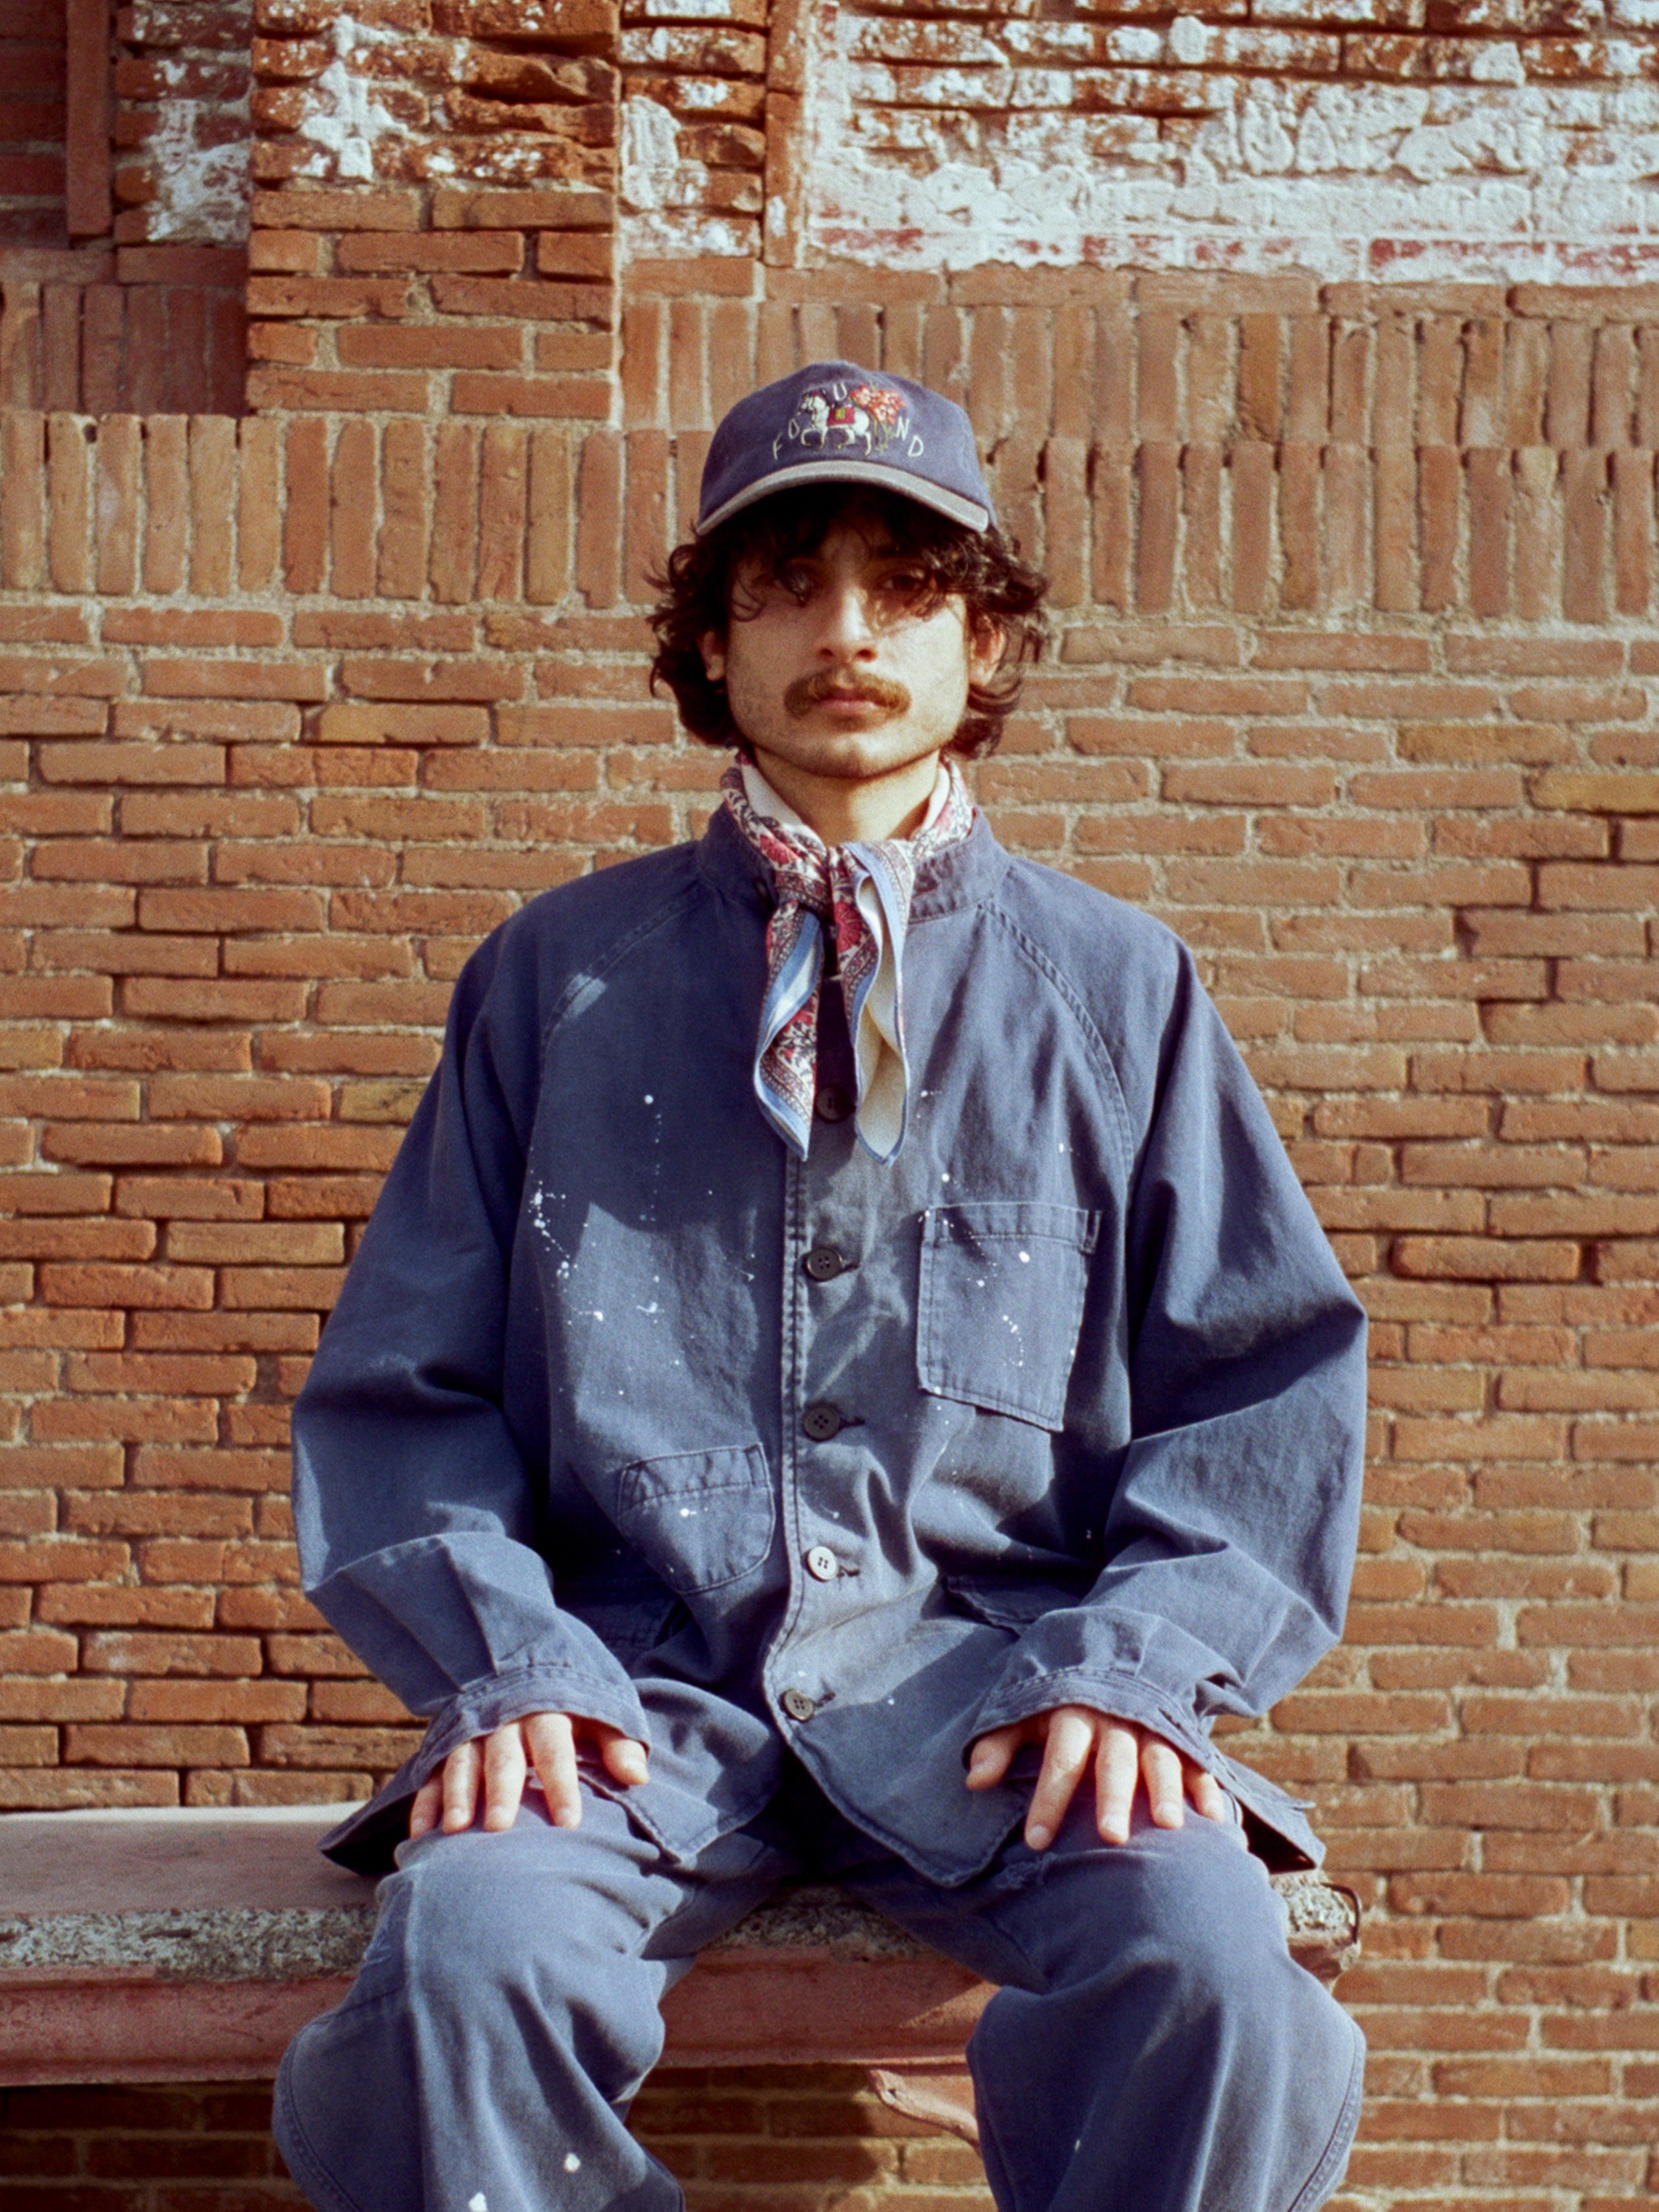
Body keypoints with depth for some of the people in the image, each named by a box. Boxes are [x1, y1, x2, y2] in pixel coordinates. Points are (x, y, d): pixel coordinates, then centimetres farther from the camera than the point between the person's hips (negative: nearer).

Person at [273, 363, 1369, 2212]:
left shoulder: (1116, 986, 13)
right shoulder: (558, 976, 13)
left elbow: (1265, 1378, 11)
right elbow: (404, 1382, 12)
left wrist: (1135, 1661, -7)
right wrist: (510, 1663, -5)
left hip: (995, 1663, 0)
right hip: (640, 1674, 1)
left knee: (1207, 1964, -30)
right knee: (468, 1951, -30)